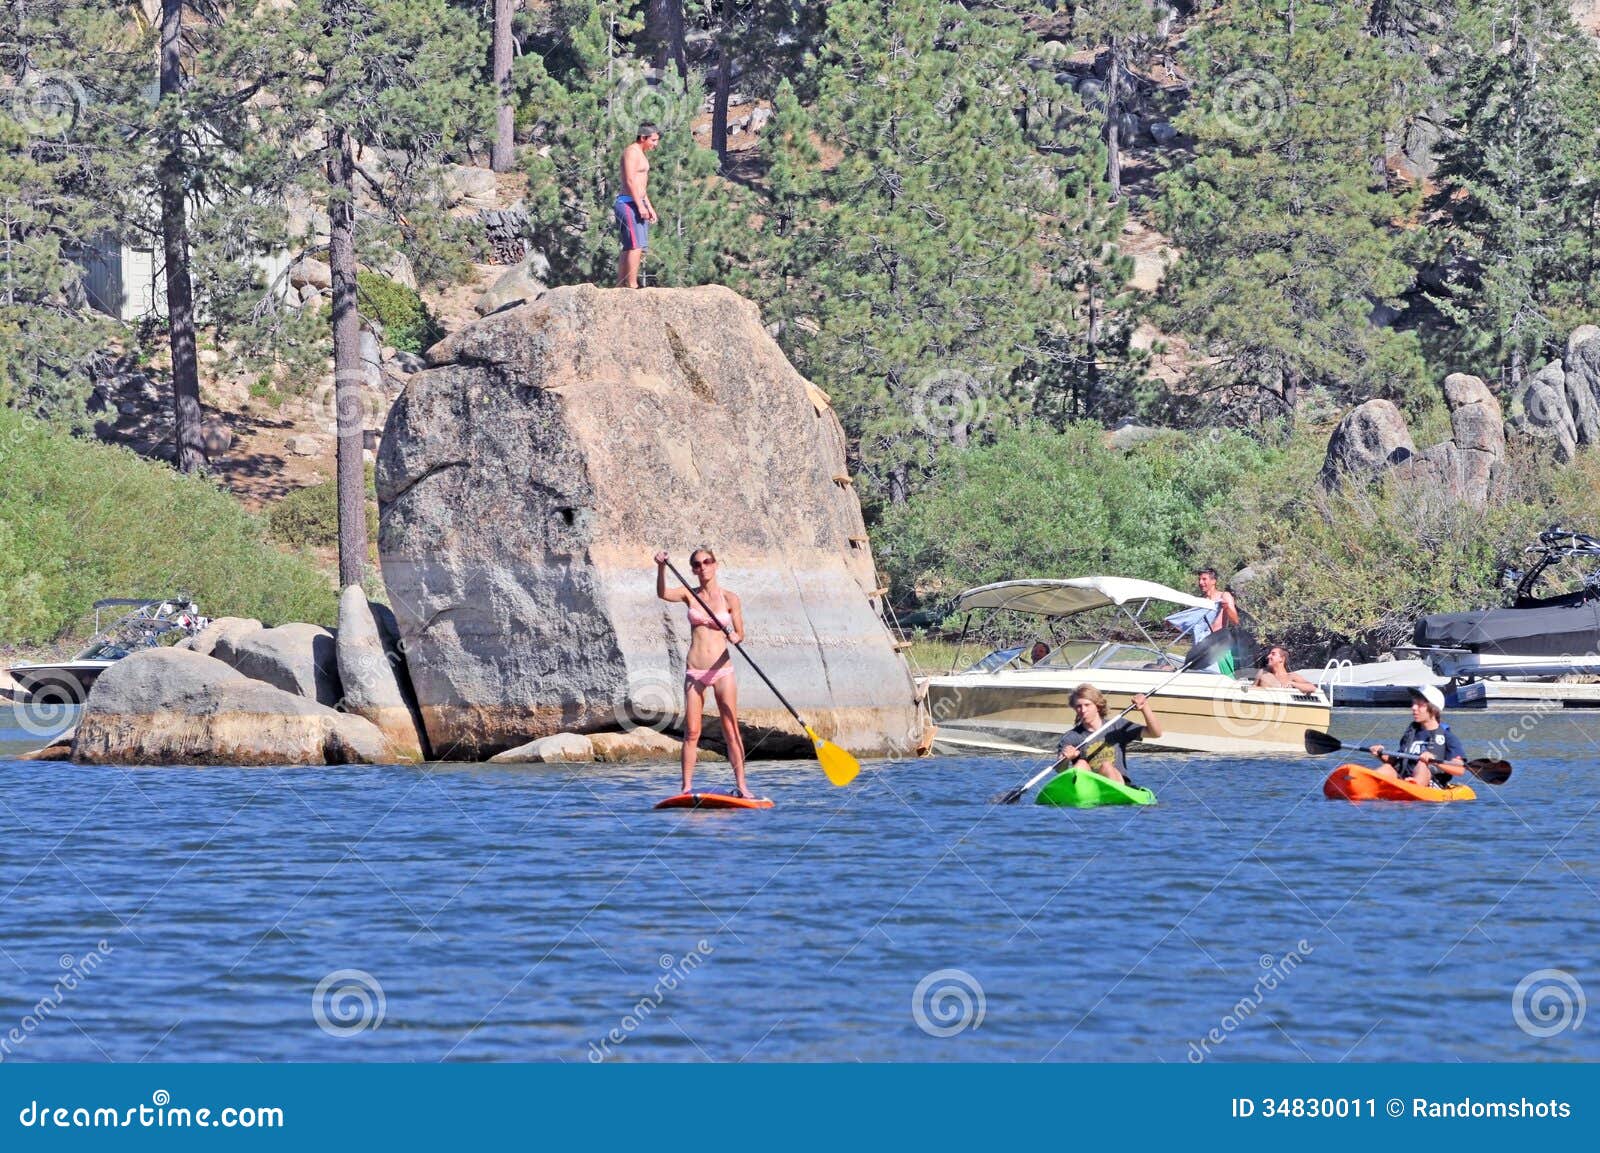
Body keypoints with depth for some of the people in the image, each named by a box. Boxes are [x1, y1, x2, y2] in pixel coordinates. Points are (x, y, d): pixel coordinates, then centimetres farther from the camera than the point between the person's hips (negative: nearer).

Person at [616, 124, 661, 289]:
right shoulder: (632, 152, -10)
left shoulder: (640, 154, 21)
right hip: (629, 203, -11)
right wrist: (641, 206, -23)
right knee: (636, 246, -16)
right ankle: (632, 285, -20)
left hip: (637, 204, 11)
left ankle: (620, 285, 11)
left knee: (629, 248, 10)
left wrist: (650, 207, 25)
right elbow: (630, 180, -19)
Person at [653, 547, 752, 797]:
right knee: (692, 732, -1)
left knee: (732, 730, -3)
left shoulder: (729, 598, 2)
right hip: (695, 671, 1)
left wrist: (735, 637, -19)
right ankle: (687, 788, 2)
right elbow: (663, 593, -13)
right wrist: (661, 568, -29)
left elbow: (740, 632, 5)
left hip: (722, 668, -1)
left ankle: (741, 785, 0)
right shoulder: (689, 595, 5)